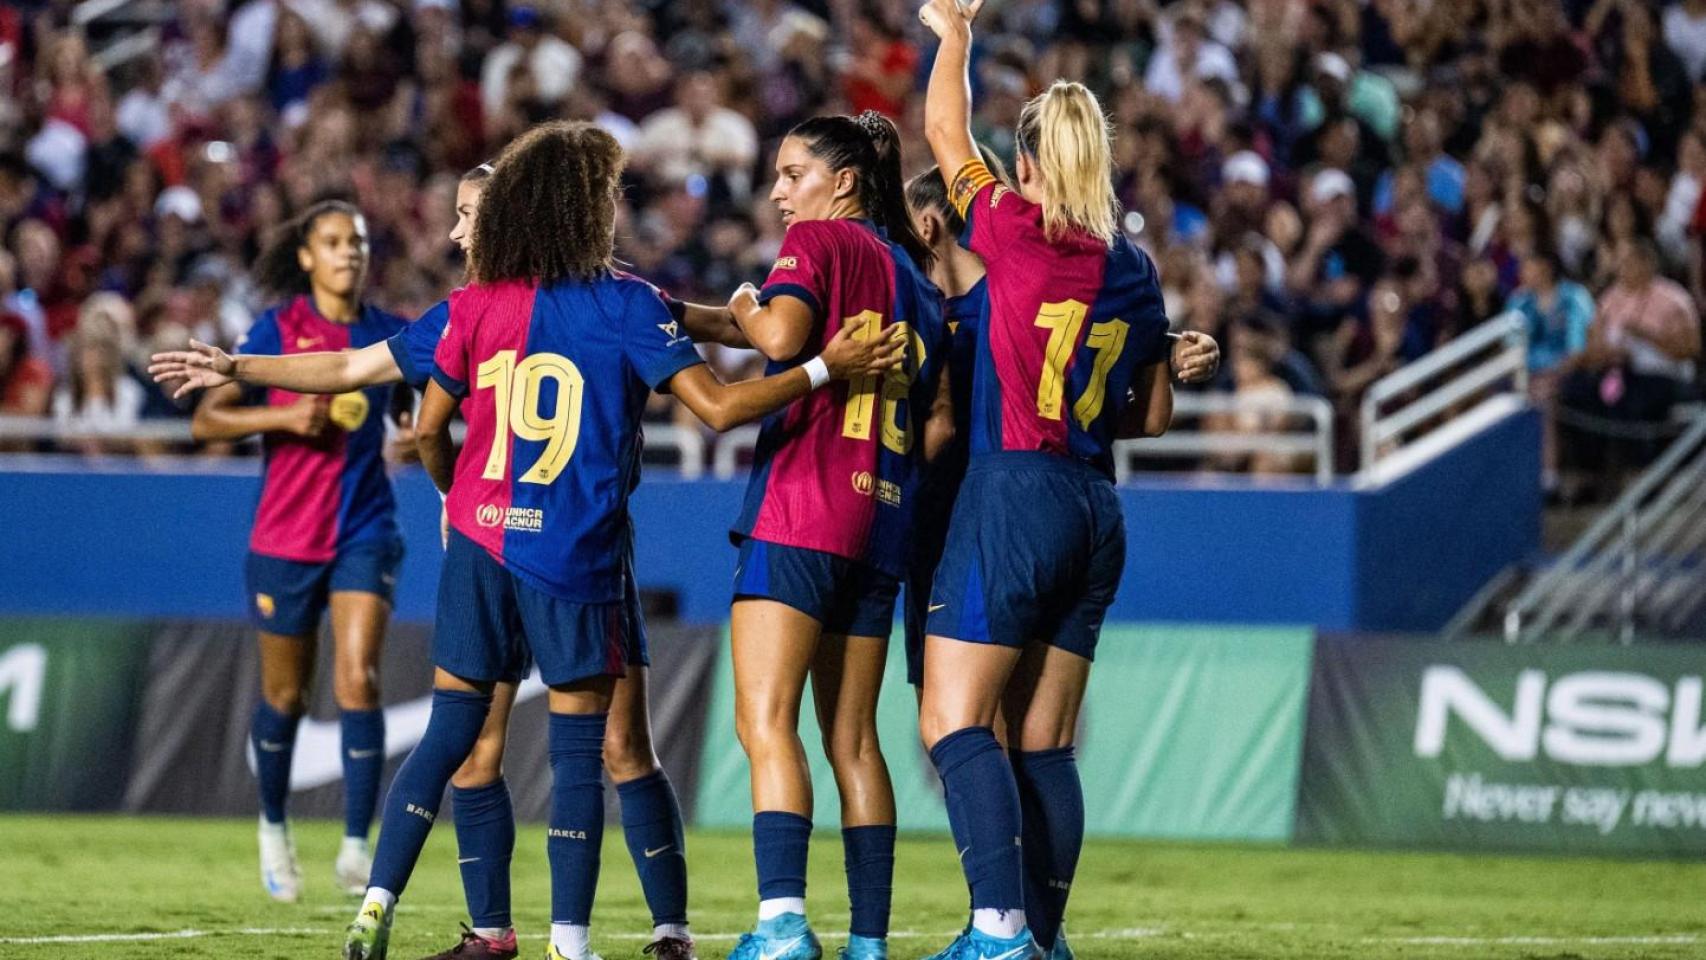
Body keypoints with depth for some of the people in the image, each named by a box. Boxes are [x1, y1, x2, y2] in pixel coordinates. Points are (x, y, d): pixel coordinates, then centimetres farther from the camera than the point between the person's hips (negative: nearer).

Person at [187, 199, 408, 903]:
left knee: (358, 680, -15)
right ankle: (274, 825, 34)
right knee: (284, 696, 10)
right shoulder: (275, 331, -5)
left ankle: (356, 845, -13)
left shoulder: (388, 334, 3)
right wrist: (285, 416, -20)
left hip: (365, 532, 1)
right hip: (285, 535, -1)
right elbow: (206, 421, -7)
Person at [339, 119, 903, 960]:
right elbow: (719, 408, -11)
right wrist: (825, 369, -3)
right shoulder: (624, 304, -5)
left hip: (480, 543, 3)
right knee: (578, 751, 3)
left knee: (449, 734, 10)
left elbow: (428, 430, 9)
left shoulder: (476, 305, 4)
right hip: (577, 555, -3)